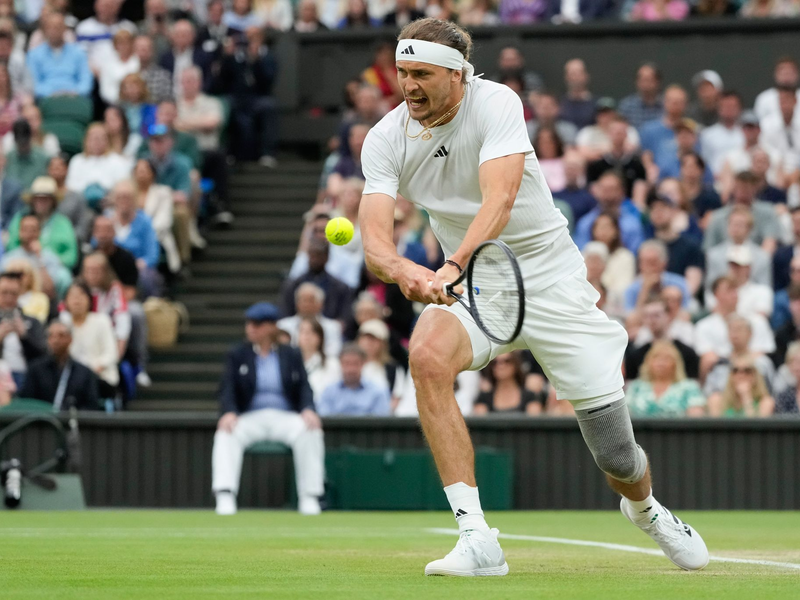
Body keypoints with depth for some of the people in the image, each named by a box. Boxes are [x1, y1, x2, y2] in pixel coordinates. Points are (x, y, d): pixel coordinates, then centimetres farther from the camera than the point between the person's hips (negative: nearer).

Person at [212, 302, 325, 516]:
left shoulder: (292, 356, 14)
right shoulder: (237, 356, 13)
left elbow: (304, 388, 5)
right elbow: (227, 389, 1)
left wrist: (308, 410, -18)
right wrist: (229, 413, -21)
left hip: (285, 418, 0)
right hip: (250, 418, 0)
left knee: (309, 431, -32)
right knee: (226, 433, -33)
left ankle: (309, 498, -28)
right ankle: (225, 496, -40)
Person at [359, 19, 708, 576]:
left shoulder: (496, 103, -19)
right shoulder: (387, 139, -8)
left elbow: (499, 199, -34)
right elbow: (374, 238, -18)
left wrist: (453, 265, -51)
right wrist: (403, 269, -42)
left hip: (550, 275, -2)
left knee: (620, 461, -1)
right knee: (427, 354, -34)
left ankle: (645, 508, 41)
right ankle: (478, 541, -32)